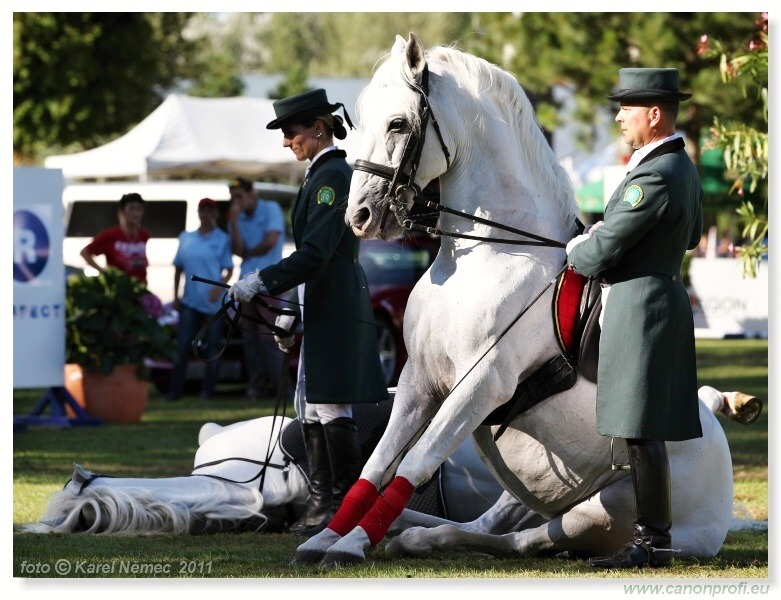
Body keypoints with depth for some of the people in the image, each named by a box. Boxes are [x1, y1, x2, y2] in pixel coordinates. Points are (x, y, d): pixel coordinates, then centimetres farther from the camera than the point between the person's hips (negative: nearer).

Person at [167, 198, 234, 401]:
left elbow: (229, 269, -2)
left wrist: (219, 287, -18)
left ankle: (207, 390, 6)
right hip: (190, 302, 3)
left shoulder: (222, 239, 1)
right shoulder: (186, 238, 11)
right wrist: (176, 296, 8)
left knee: (212, 347, 1)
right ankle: (175, 390, 3)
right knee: (183, 346, 0)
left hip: (213, 303, -3)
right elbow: (178, 268, 14)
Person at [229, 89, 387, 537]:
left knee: (331, 405, -8)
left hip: (333, 308, -10)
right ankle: (322, 504, 17)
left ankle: (345, 507, -5)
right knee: (311, 408, 12)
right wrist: (292, 315, 23)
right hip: (323, 308, 10)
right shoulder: (327, 174, 18)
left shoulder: (331, 176, -13)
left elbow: (315, 252, -21)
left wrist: (262, 283, -22)